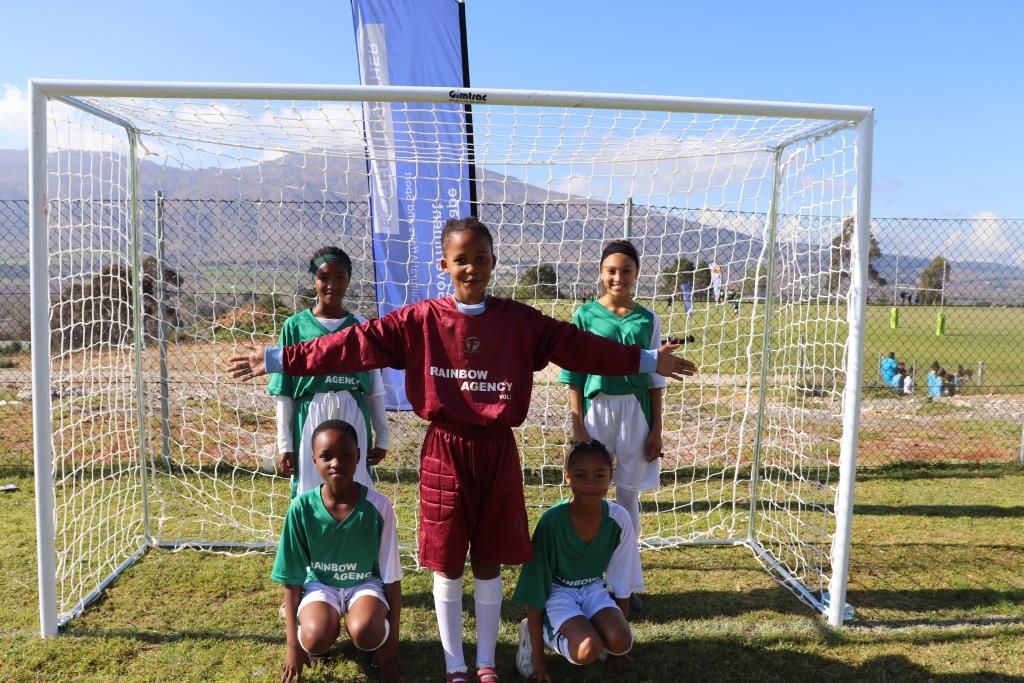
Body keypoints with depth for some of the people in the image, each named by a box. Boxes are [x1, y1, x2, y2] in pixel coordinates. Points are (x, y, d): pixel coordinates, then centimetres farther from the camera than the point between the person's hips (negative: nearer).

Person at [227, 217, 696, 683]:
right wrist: (280, 359, -11)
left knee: (488, 561, 13)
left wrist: (646, 361, 4)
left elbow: (579, 345, 2)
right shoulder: (419, 321, -4)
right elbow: (356, 343, -7)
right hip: (445, 452, -1)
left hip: (497, 451, 1)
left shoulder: (518, 321, 0)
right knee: (446, 564, 9)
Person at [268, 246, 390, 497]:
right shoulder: (296, 326, 1)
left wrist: (382, 436, 9)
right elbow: (284, 391, 3)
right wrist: (284, 444, 1)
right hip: (312, 422, -1)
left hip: (353, 422, 1)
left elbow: (374, 388, 9)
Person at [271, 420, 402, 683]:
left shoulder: (378, 506, -20)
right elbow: (292, 579, -6)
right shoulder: (301, 508, -17)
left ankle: (381, 635, 4)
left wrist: (391, 641, -8)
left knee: (365, 633, -33)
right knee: (316, 639, -30)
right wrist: (292, 643, -6)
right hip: (320, 583, 1)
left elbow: (392, 577, -11)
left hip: (365, 583, -1)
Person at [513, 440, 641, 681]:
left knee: (620, 642, -23)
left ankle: (584, 627, 7)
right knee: (588, 651, -27)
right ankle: (533, 632, 1)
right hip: (557, 591, -3)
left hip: (593, 588, 4)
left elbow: (622, 583, -4)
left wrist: (620, 629, 4)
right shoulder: (552, 521, -27)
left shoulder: (619, 518, -18)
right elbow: (535, 590, -18)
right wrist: (537, 657, -14)